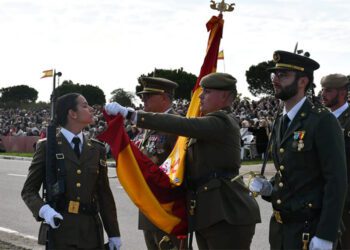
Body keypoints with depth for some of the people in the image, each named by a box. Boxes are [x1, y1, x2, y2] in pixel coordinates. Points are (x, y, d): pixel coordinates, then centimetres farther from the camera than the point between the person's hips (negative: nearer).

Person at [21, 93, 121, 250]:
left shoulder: (97, 149, 9)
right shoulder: (48, 147, -1)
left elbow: (104, 193, 10)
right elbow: (29, 190, 1)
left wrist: (113, 233, 9)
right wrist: (44, 210, -19)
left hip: (91, 230, 4)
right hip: (60, 228, -3)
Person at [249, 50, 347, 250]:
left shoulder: (323, 121, -12)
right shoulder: (280, 123, 11)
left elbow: (337, 181, -16)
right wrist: (268, 188, 0)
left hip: (310, 229, -7)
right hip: (280, 226, 7)